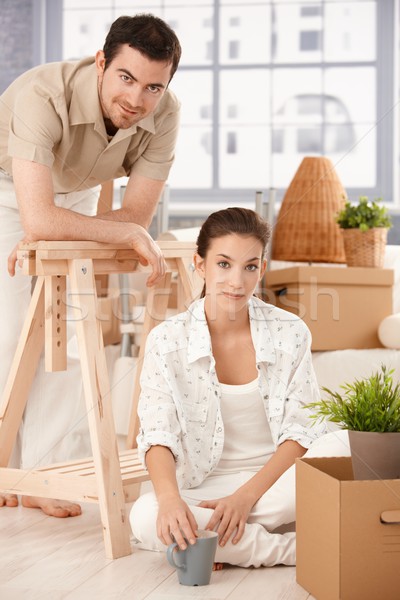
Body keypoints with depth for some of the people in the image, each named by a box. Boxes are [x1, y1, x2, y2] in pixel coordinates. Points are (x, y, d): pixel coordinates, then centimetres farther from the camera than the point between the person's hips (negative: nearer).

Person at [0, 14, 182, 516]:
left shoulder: (163, 114, -26)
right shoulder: (43, 97, -41)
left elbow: (138, 213, -22)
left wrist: (47, 237, -31)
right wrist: (129, 235, -42)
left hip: (73, 198, 4)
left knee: (70, 336, -2)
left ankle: (44, 475, 7)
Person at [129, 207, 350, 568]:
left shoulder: (290, 333, -2)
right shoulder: (167, 342, -4)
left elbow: (302, 431, -5)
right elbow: (158, 435, -12)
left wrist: (246, 495, -19)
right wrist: (170, 498, -33)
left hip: (277, 479, 0)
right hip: (206, 489, 1)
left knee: (340, 447, -30)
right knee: (145, 518, -32)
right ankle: (296, 549, -22)